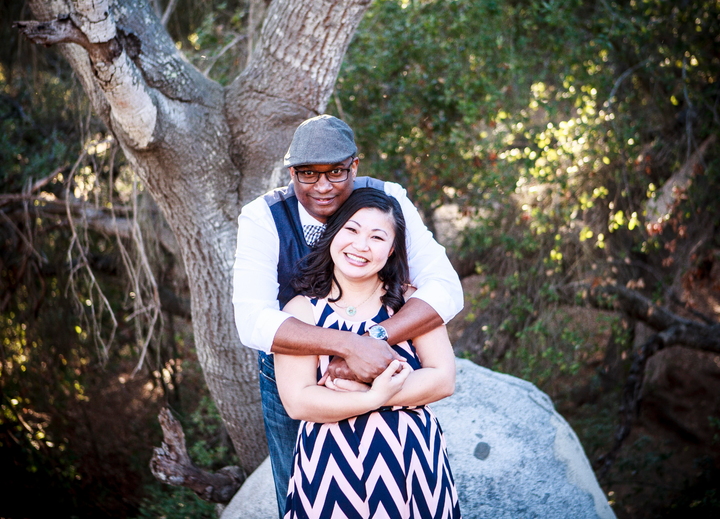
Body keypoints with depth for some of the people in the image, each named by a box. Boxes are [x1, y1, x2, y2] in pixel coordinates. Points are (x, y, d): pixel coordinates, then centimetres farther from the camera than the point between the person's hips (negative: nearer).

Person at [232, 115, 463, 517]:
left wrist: (375, 340, -41)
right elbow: (253, 321, -35)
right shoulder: (263, 219, -23)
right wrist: (348, 344, -47)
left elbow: (446, 290, -27)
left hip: (374, 378, 1)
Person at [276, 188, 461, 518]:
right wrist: (374, 397, -21)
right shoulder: (302, 311, -3)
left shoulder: (410, 302, 1)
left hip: (413, 466, 1)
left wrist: (348, 391, -14)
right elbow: (297, 401, -11)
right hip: (332, 471, -1)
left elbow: (443, 379, -8)